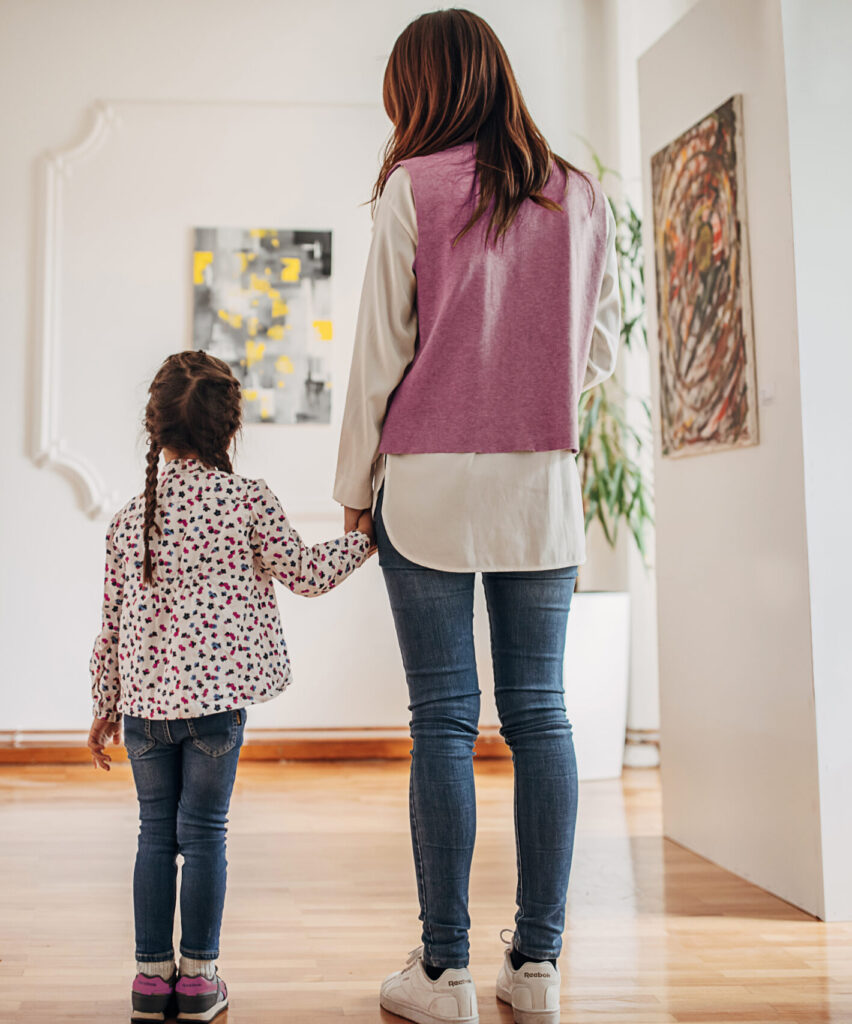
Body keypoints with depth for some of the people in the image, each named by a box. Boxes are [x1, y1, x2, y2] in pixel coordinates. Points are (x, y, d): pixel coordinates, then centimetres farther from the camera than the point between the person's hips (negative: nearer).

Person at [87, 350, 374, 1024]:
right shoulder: (248, 500, -5)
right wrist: (362, 539, 14)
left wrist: (106, 708, 20)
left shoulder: (129, 519, 5)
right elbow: (308, 575, -2)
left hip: (144, 696, 3)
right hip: (217, 693, -3)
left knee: (156, 833, 14)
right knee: (204, 831, 7)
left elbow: (113, 623, 10)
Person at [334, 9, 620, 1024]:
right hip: (543, 483, 3)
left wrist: (356, 482, 7)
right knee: (539, 714, 7)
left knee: (442, 721, 1)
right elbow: (604, 347, 14)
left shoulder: (414, 189, -1)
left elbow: (380, 350, -2)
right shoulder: (580, 196, 10)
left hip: (432, 481, -3)